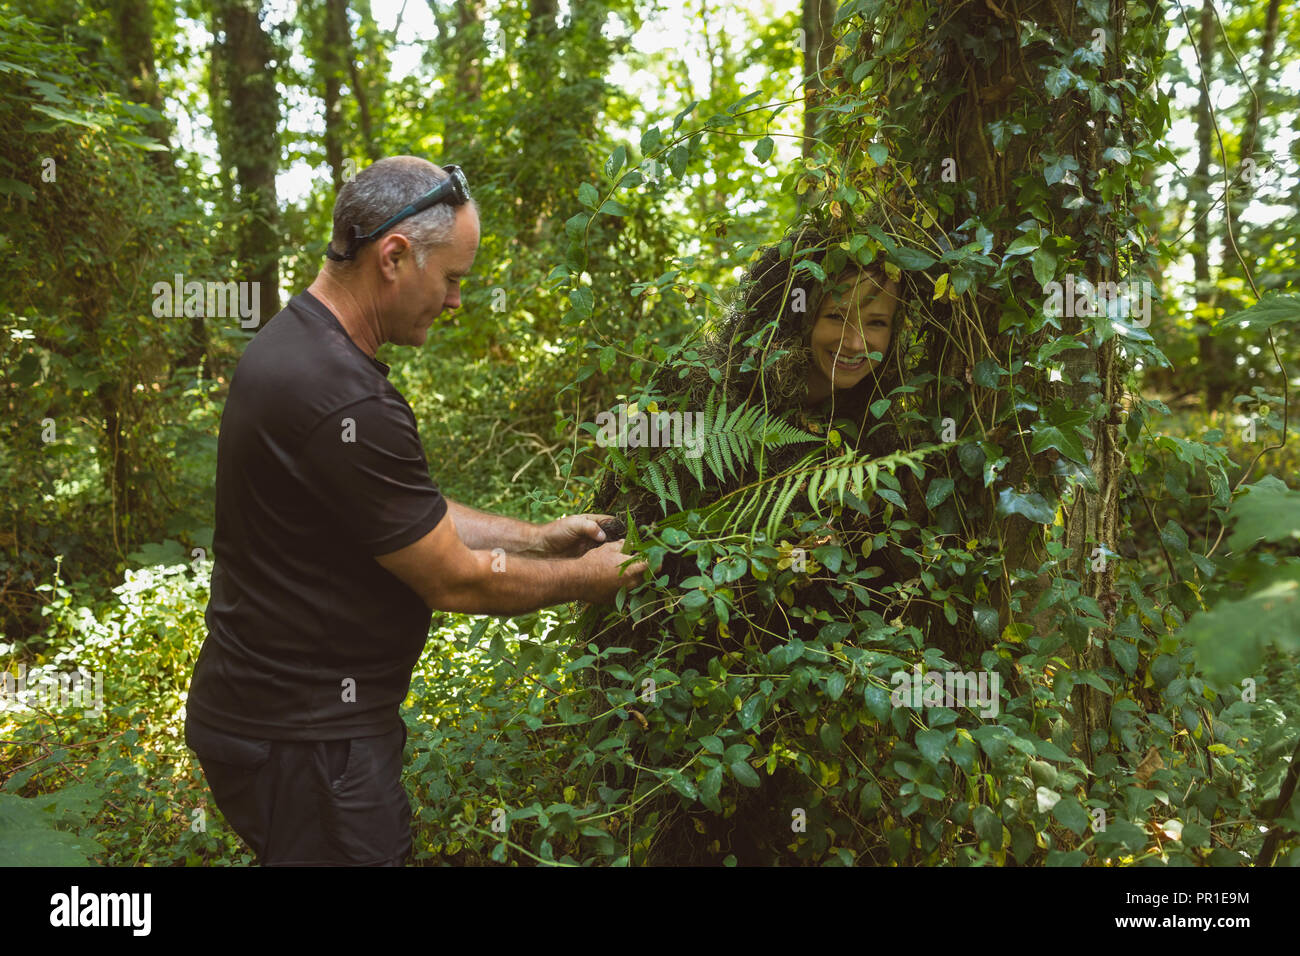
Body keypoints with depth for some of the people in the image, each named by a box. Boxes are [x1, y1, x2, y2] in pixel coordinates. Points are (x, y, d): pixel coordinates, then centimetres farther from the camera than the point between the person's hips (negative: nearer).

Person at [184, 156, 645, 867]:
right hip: (305, 734, -10)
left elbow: (420, 519, 12)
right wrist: (581, 579, -4)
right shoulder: (347, 403, -28)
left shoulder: (296, 340, 6)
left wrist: (541, 537, 9)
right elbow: (456, 581, -19)